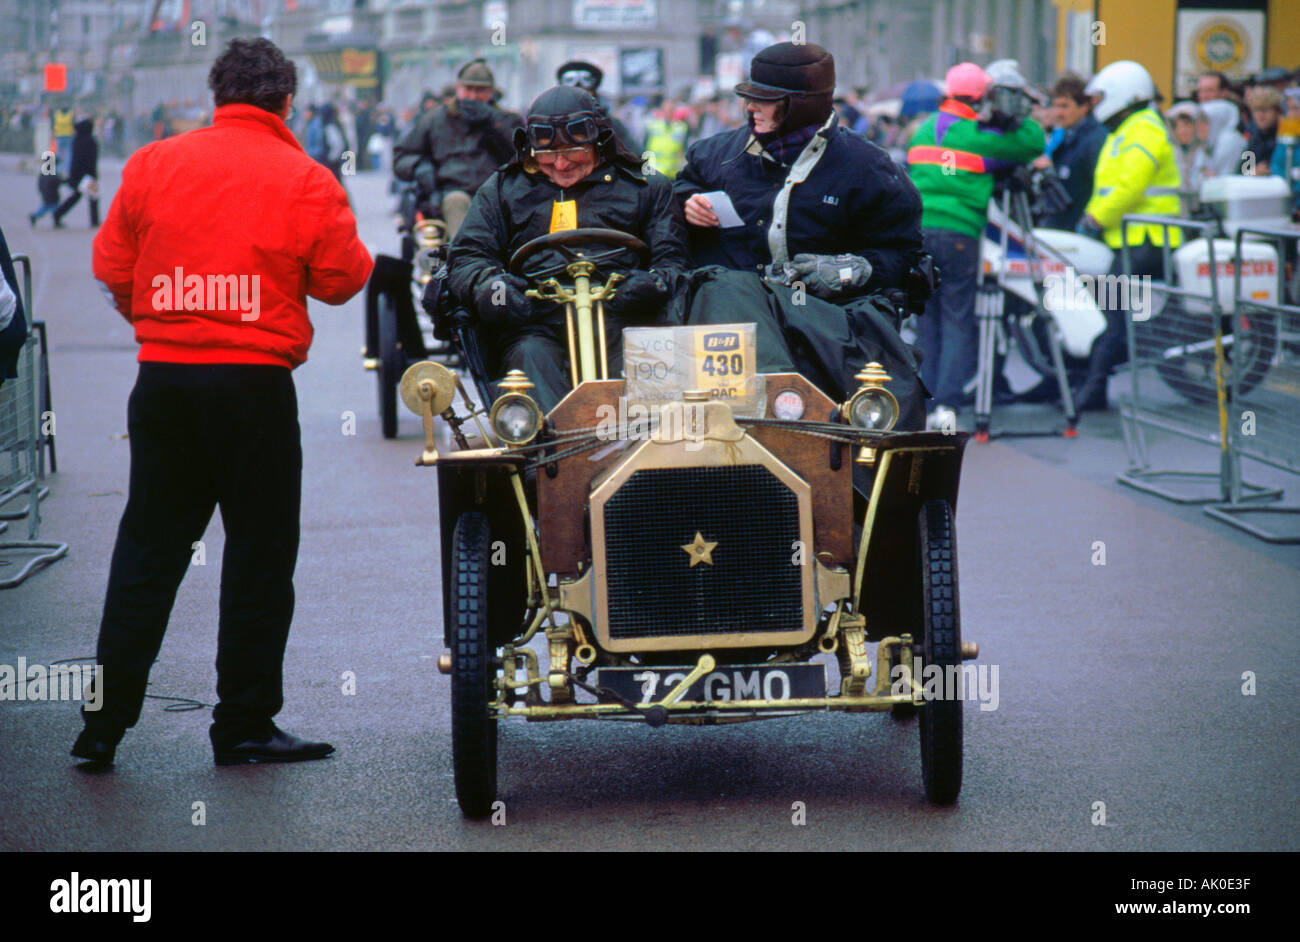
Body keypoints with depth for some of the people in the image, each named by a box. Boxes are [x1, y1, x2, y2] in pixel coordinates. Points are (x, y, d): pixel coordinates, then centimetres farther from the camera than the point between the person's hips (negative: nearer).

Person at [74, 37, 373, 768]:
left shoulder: (153, 164, 3)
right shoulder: (306, 182, -6)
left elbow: (112, 264, 8)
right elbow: (343, 279, -1)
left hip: (163, 375, 4)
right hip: (256, 380, -3)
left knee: (148, 545, 11)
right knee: (260, 552, 6)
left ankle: (106, 719, 8)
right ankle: (245, 724, 9)